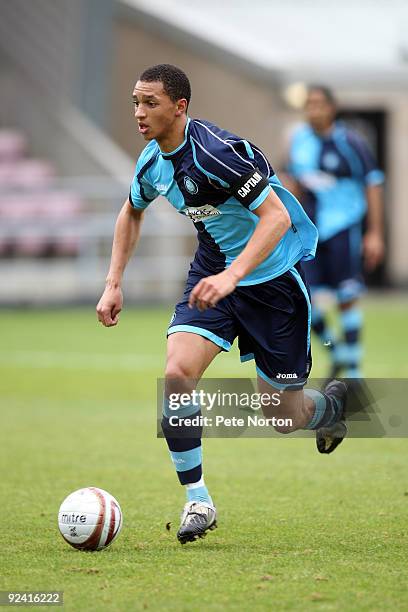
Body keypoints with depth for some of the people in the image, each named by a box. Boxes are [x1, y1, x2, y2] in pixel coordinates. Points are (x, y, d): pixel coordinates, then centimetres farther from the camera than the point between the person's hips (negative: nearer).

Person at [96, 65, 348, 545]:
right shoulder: (152, 162, -3)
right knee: (176, 374, -19)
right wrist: (113, 283, 11)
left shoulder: (216, 151, -26)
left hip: (272, 277, -6)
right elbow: (132, 211, 19)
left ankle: (336, 402, 42)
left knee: (285, 418, 4)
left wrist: (231, 276, -40)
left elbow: (277, 217, -29)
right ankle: (197, 501, -8)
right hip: (212, 273, 6)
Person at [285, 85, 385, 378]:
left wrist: (375, 233, -8)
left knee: (347, 298, -4)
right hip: (310, 227, 4)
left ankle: (353, 369, 8)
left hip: (343, 225, -4)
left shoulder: (350, 142, -10)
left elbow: (373, 184, -5)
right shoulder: (299, 138, 5)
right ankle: (335, 350, 20)